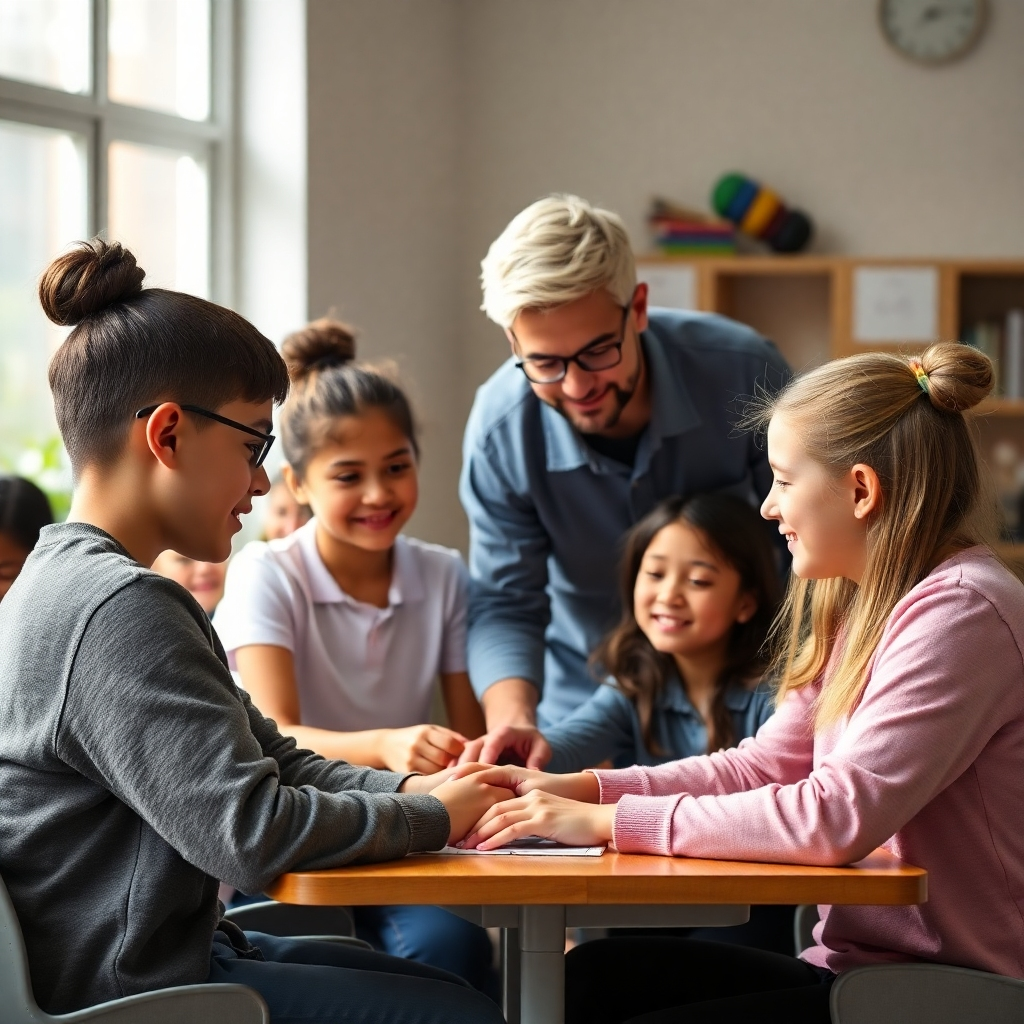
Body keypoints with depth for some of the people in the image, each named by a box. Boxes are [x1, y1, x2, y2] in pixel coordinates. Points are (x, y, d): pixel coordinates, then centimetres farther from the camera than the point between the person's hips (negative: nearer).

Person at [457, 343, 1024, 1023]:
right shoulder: (865, 608, 15)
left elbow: (836, 817, -24)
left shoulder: (959, 610, -17)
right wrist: (580, 789, 0)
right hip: (858, 962, 9)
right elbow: (763, 765, 13)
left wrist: (610, 821, -19)